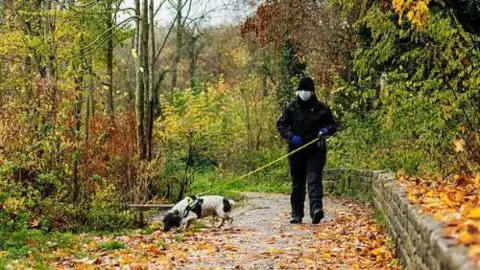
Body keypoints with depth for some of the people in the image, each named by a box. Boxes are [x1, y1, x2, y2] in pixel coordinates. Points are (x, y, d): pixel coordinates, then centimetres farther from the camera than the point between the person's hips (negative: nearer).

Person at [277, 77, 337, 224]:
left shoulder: (321, 108, 4)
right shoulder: (291, 107, 5)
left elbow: (333, 125, 10)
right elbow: (280, 125, 7)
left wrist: (325, 131, -12)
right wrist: (290, 136, -11)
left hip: (316, 151, -2)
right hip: (296, 150, 2)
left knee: (314, 179, -16)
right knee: (297, 183, 9)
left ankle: (316, 209, -29)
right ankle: (296, 214, 17)